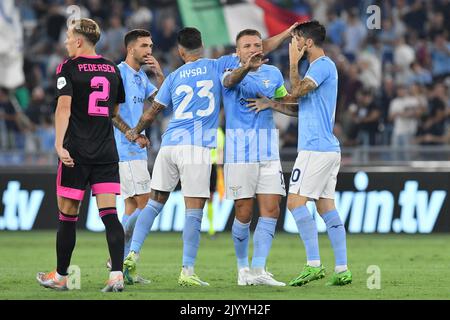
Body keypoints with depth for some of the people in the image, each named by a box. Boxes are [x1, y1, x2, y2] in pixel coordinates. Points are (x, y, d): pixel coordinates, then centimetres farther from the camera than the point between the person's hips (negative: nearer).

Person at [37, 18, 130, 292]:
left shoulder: (69, 68, -4)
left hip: (76, 153, -4)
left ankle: (61, 277, 16)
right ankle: (117, 274, -16)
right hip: (107, 152, 4)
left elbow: (64, 107, -15)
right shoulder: (112, 69, 11)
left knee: (68, 216, 6)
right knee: (110, 213, -2)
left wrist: (59, 144, -22)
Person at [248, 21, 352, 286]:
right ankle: (342, 270, 2)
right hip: (329, 149, 10)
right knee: (327, 207, 6)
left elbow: (297, 90, -19)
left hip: (316, 149, -10)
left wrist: (294, 62, -7)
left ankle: (314, 264, -15)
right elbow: (302, 109, 23)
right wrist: (271, 104, 14)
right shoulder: (319, 67, 21)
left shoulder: (323, 66, -10)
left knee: (296, 201, -10)